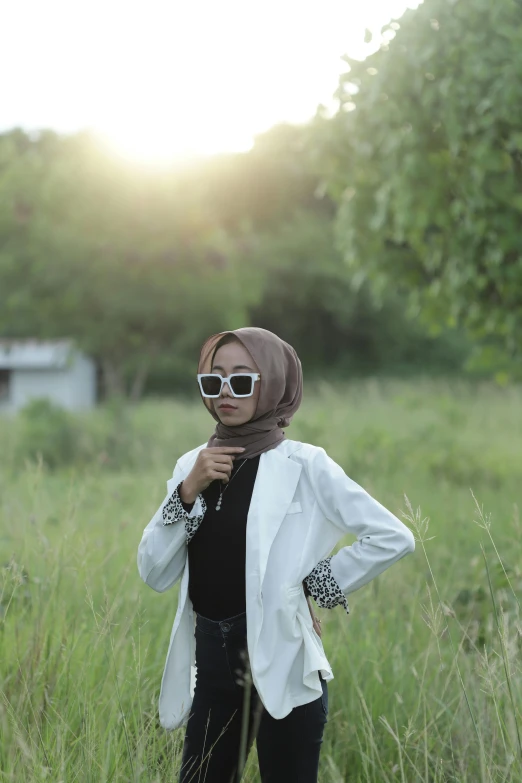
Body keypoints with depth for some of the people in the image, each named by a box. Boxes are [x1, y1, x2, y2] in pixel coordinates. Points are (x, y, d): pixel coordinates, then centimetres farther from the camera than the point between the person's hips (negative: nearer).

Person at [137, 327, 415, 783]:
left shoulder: (303, 465, -7)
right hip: (212, 657, 5)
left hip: (279, 658, -5)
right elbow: (154, 574, 1)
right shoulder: (192, 465, 8)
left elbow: (393, 538, -9)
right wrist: (187, 493, -9)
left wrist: (317, 583, -8)